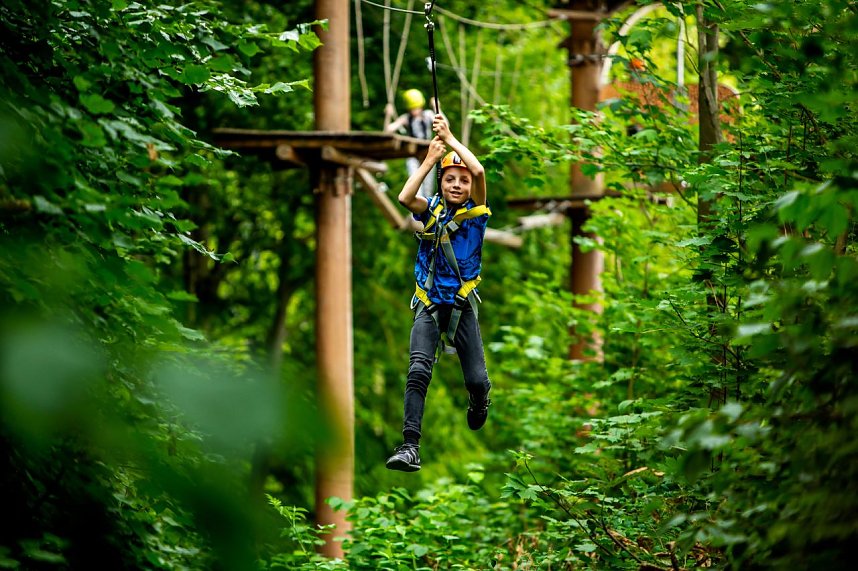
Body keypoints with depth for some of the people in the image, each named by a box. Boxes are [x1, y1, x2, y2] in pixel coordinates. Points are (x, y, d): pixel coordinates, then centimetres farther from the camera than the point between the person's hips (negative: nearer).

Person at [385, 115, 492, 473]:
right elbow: (404, 197, -19)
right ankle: (410, 445, -24)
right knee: (418, 371, -19)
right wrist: (430, 159, -13)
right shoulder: (431, 211, 3)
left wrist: (450, 138, -13)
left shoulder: (476, 212, -1)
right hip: (428, 306, 0)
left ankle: (478, 401, 37)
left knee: (477, 381, -1)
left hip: (462, 306, 0)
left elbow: (479, 171, -19)